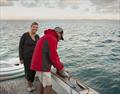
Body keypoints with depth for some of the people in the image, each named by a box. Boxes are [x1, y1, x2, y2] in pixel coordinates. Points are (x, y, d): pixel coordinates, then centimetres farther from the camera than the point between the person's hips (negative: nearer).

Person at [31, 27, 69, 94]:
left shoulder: (46, 37, 19)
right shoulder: (52, 39, -14)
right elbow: (53, 56, -17)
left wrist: (58, 65, 16)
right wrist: (60, 67, -3)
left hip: (38, 64, 11)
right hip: (43, 66, -10)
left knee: (43, 83, 24)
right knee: (48, 86, -2)